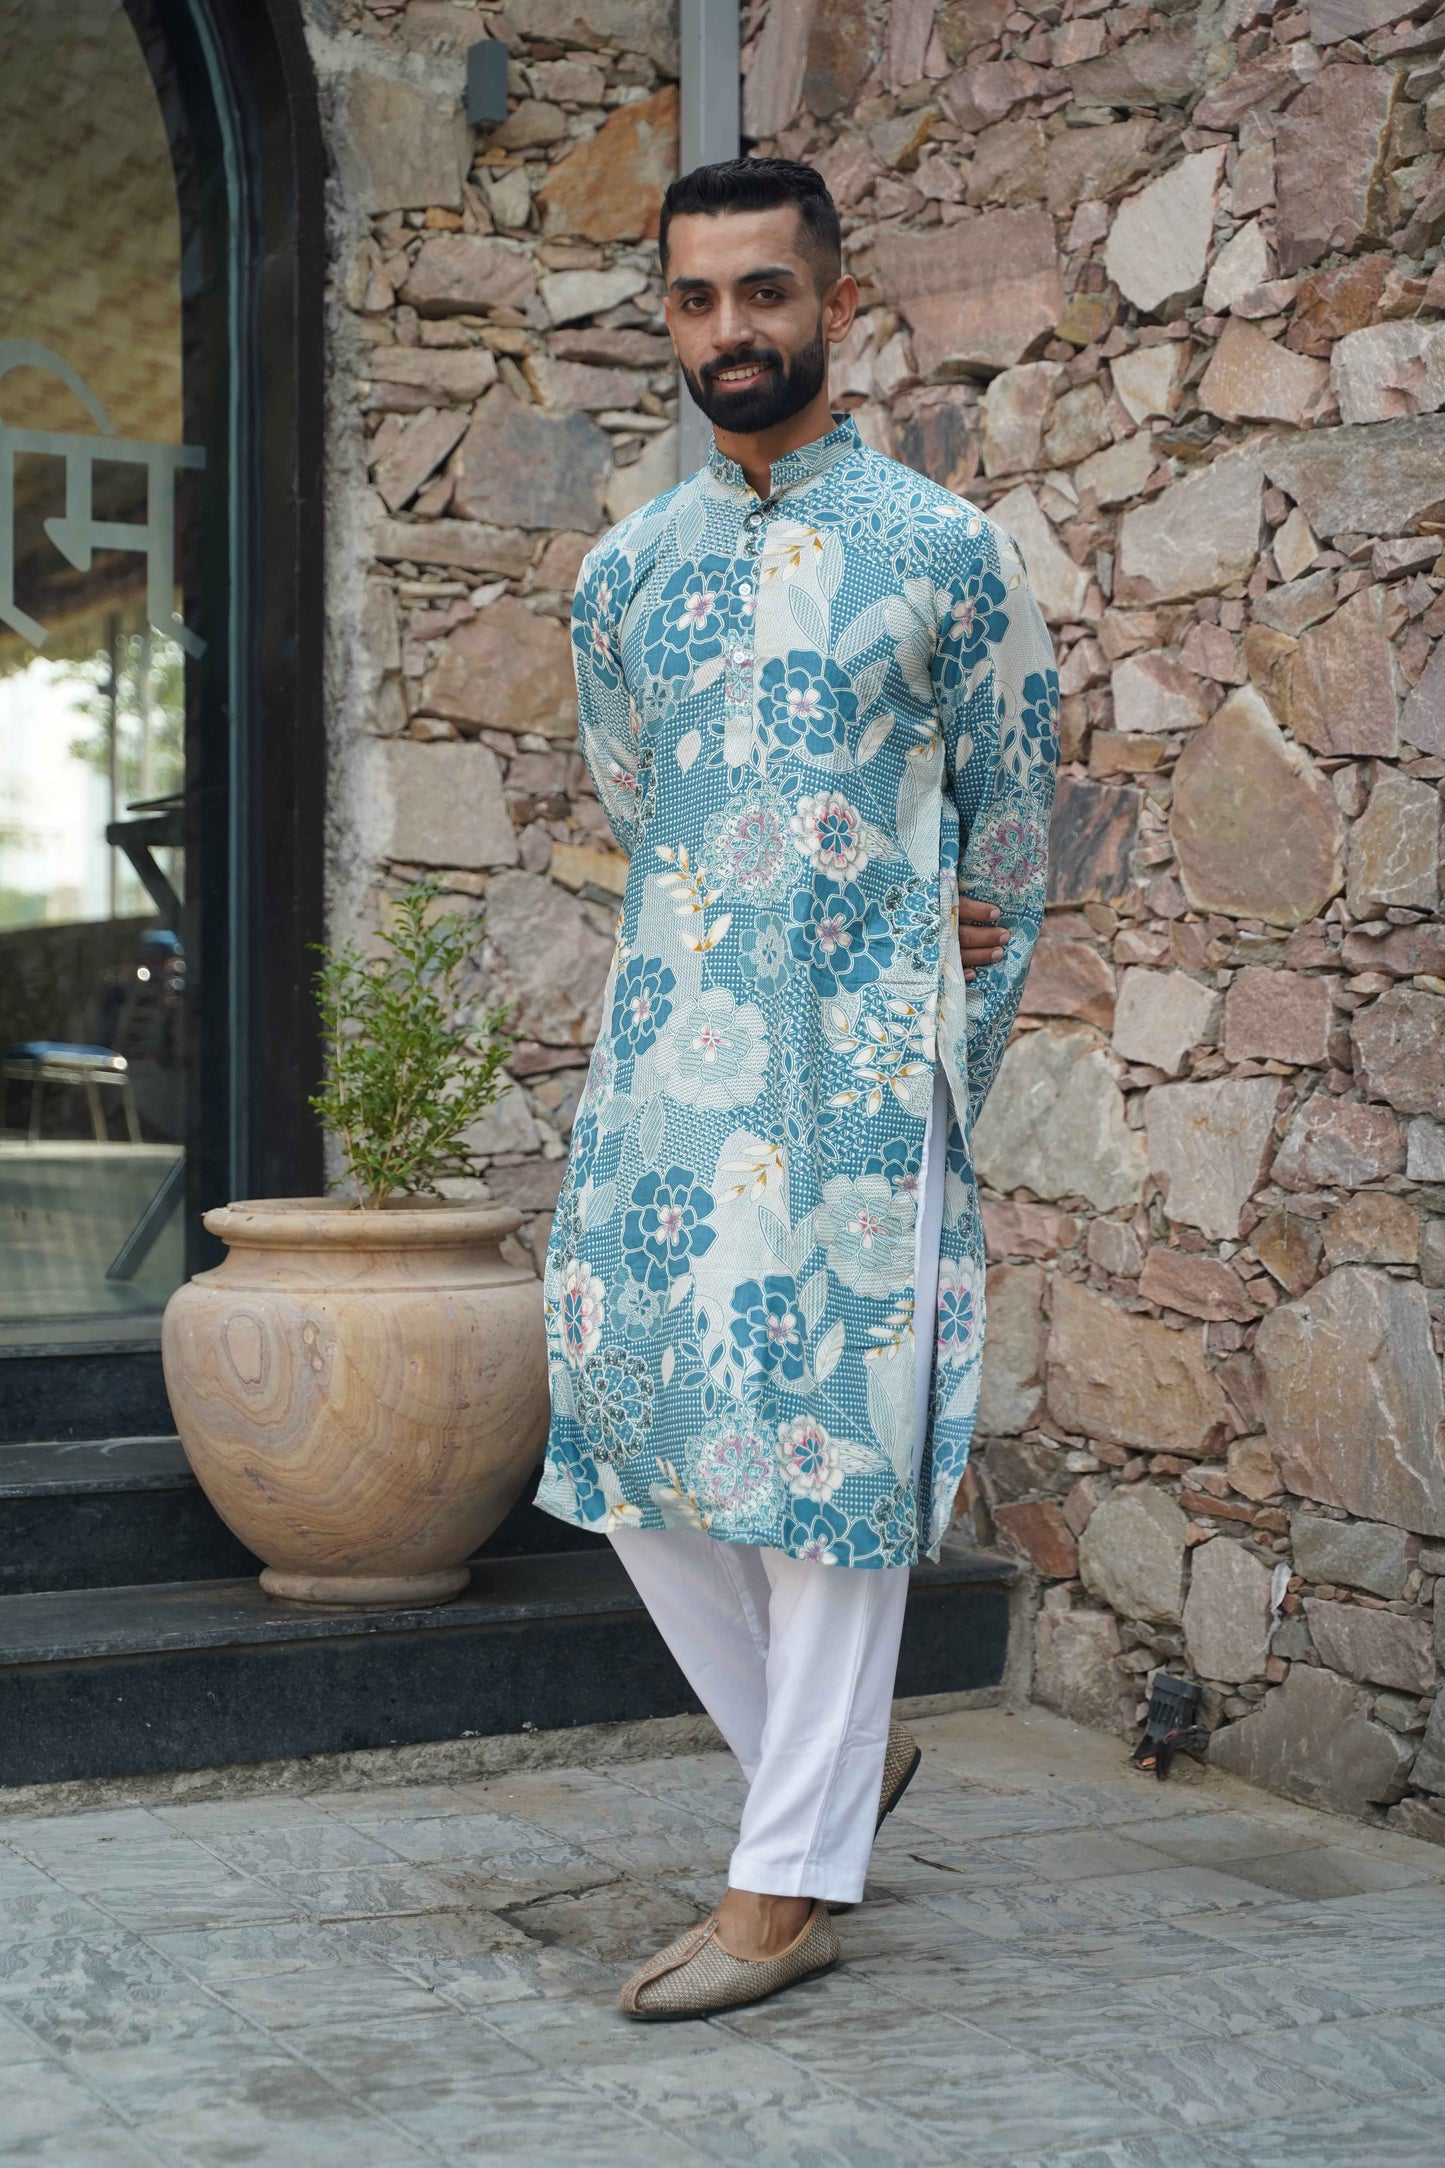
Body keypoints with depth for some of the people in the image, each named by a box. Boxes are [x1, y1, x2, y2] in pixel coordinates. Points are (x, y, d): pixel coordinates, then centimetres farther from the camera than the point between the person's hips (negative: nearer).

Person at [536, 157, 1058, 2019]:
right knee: (630, 1433, 5)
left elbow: (1012, 823, 8)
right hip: (663, 1055, 5)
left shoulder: (945, 551, 1)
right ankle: (842, 1754, 25)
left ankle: (791, 1883, 5)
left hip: (856, 1073, -4)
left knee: (828, 1450, -4)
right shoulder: (623, 572, 11)